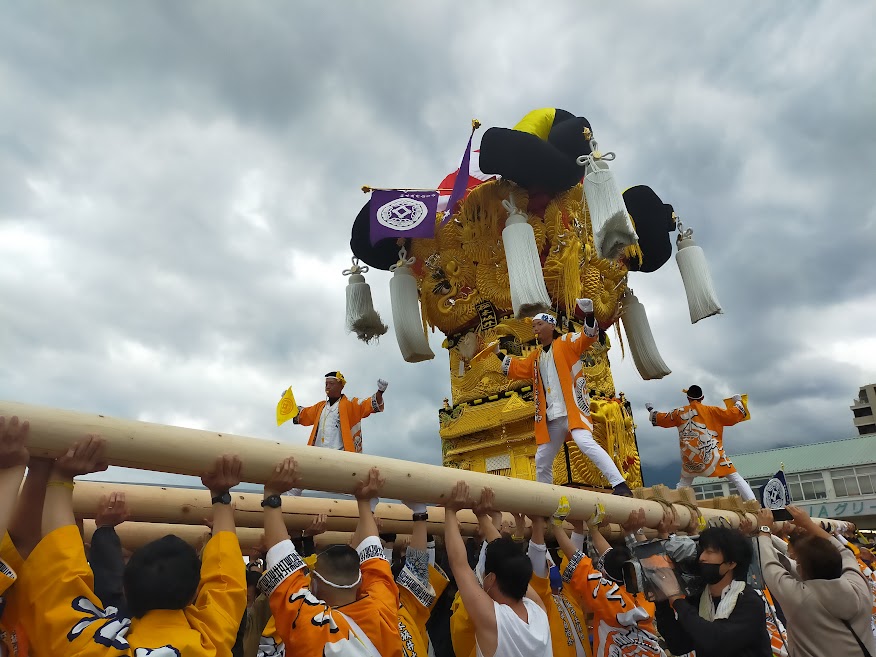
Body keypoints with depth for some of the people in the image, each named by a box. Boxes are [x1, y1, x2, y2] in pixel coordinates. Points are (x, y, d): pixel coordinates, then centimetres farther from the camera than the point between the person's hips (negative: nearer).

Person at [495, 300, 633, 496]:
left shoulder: (566, 342, 2)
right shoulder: (535, 357, 21)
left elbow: (588, 336, -14)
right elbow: (515, 369, 27)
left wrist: (589, 316, -31)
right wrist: (500, 355, 19)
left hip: (573, 410, -7)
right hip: (551, 418, 7)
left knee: (585, 443, -31)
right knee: (542, 460, 13)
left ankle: (620, 485, -28)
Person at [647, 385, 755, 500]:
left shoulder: (679, 413, 10)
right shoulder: (711, 411, 4)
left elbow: (660, 419, 21)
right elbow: (732, 415, 3)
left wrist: (651, 410, 40)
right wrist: (738, 401, 22)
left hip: (690, 458, 2)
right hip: (712, 454, -2)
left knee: (682, 484, 17)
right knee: (736, 478, 1)